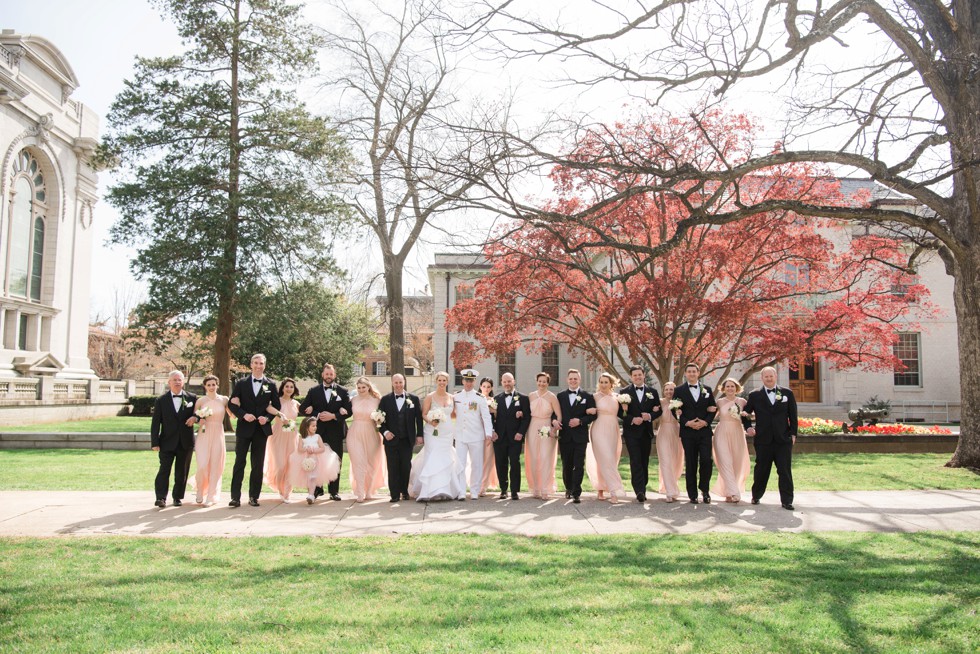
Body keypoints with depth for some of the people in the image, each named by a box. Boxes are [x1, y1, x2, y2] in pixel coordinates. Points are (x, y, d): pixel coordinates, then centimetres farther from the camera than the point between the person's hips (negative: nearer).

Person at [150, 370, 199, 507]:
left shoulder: (192, 398, 7)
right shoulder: (161, 401, 4)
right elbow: (155, 423, 2)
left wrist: (195, 418, -12)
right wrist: (155, 442, -5)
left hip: (186, 442, 1)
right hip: (167, 442, -1)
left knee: (182, 472, 7)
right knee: (164, 470, -7)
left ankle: (178, 497, 17)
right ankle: (161, 498, -6)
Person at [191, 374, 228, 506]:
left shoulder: (224, 400, 4)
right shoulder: (200, 400, 3)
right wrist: (199, 420, -10)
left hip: (218, 435, 1)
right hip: (203, 434, -1)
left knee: (215, 466, 1)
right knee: (202, 465, -8)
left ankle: (211, 497, 13)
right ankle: (200, 490, 21)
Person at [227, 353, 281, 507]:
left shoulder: (271, 385, 5)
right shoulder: (241, 383, 4)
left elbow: (276, 406, 7)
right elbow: (232, 404, 1)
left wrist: (267, 417, -10)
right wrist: (243, 415, -14)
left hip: (262, 429, 1)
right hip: (244, 428, -1)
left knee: (258, 465, 6)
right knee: (239, 463, -2)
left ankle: (254, 496, 13)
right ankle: (235, 497, 0)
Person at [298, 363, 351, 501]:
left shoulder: (343, 391, 4)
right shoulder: (313, 391, 6)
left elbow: (349, 410, -1)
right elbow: (302, 409, 1)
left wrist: (333, 416, -14)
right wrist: (317, 415, -12)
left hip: (336, 432, -1)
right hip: (318, 431, 1)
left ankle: (334, 491, 11)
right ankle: (317, 489, 15)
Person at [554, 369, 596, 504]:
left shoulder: (587, 396, 2)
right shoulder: (560, 396, 9)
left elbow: (592, 415, -1)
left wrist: (580, 421, -15)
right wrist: (554, 420, -11)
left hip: (580, 436, -2)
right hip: (565, 436, 2)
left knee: (579, 466, -6)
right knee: (566, 465, 12)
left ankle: (576, 494, -3)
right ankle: (568, 489, 31)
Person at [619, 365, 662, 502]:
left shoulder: (652, 392, 9)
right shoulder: (625, 392, 1)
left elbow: (658, 410, 7)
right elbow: (620, 412, -2)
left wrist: (650, 416, -12)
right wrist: (632, 419, -16)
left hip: (646, 432, 3)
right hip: (631, 431, -3)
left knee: (645, 461, 8)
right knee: (635, 461, -12)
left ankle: (642, 489, 18)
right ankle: (640, 491, -17)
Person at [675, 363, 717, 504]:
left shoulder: (707, 389, 10)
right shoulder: (679, 390, 4)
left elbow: (713, 409, 8)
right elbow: (676, 411, 0)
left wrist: (705, 421, -8)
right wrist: (687, 423, -12)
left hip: (704, 431, 1)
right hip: (687, 431, -1)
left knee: (706, 460, -10)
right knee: (690, 464, 3)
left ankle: (704, 489, 12)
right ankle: (693, 494, 11)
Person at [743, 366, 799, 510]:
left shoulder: (787, 393, 6)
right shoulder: (754, 395, 5)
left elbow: (793, 416, 7)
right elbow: (745, 412, 14)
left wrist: (793, 434, 2)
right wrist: (748, 427, 1)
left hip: (783, 439, 0)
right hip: (763, 440, 0)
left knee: (785, 471, -1)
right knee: (761, 470, 9)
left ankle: (786, 500, 5)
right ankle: (756, 496, 25)